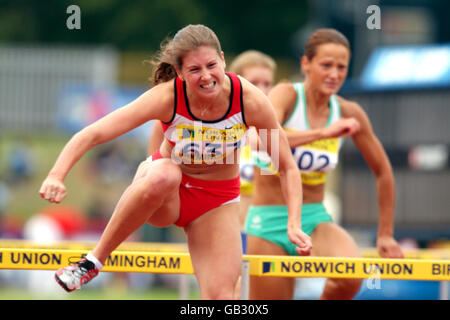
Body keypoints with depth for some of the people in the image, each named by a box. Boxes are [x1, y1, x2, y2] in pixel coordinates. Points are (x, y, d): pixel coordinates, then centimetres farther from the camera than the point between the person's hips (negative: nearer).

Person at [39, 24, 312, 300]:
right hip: (166, 195, -2)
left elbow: (288, 168, -10)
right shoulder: (167, 98, -26)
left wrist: (294, 224, -23)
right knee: (163, 175, -40)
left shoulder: (250, 100, -22)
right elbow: (92, 134, -31)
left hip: (217, 203, 2)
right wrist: (56, 176, -47)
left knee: (221, 296, -16)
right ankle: (95, 260, -25)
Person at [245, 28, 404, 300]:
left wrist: (386, 234, 13)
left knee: (352, 277, -28)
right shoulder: (287, 95, -13)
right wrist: (323, 132, -38)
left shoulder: (348, 113, -1)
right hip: (270, 221, -3)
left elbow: (383, 171, 12)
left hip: (314, 219, 3)